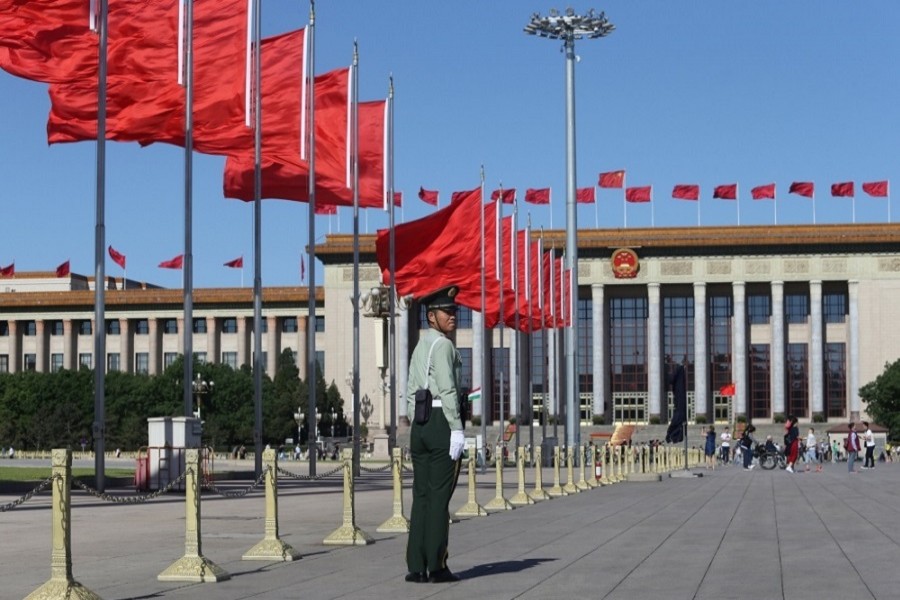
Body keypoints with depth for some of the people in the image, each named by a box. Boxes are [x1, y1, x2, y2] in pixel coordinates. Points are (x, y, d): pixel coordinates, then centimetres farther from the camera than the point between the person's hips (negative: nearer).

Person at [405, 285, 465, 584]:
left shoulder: (419, 347, 20)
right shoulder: (443, 345, -9)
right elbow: (447, 389, -18)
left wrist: (420, 428, 19)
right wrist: (457, 429, -19)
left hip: (420, 425, 9)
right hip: (443, 423, -9)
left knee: (421, 496, 6)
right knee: (439, 496, -6)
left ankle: (416, 567, 5)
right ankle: (437, 567, -4)